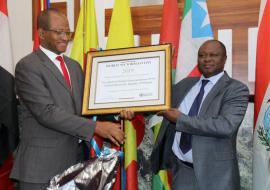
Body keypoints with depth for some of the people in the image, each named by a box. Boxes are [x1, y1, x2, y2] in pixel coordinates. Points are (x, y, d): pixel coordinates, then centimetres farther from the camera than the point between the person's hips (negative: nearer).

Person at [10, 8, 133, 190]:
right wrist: (96, 127, -25)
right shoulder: (27, 66, -11)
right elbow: (47, 112, -21)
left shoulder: (74, 66, 14)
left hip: (74, 158, 7)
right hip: (42, 163, -7)